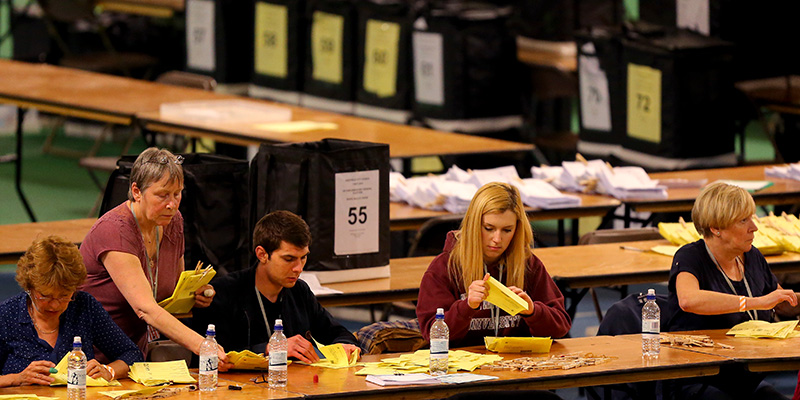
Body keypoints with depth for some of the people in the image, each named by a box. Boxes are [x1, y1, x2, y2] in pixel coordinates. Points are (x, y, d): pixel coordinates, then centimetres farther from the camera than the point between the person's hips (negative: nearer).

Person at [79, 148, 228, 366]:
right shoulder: (114, 231, -21)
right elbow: (145, 308, -31)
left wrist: (195, 294, -2)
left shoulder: (173, 221, 4)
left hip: (139, 346, 7)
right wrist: (200, 345, -41)